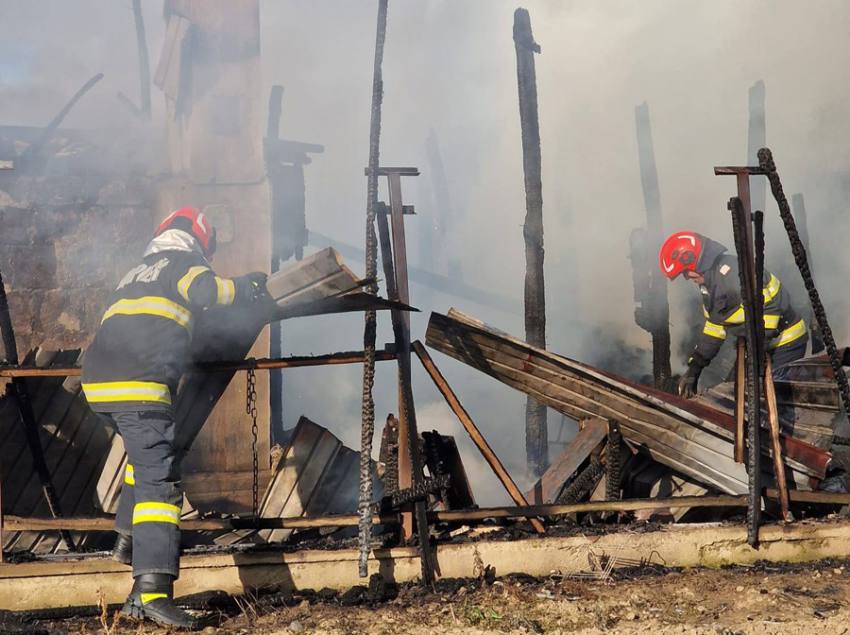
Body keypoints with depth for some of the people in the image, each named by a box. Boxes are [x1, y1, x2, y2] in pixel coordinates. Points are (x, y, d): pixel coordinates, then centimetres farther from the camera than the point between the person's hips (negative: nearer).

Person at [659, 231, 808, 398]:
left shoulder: (730, 273, -25)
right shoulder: (710, 284, 9)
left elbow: (768, 307, -29)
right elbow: (713, 328, 16)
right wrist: (694, 368, 12)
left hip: (785, 342, -10)